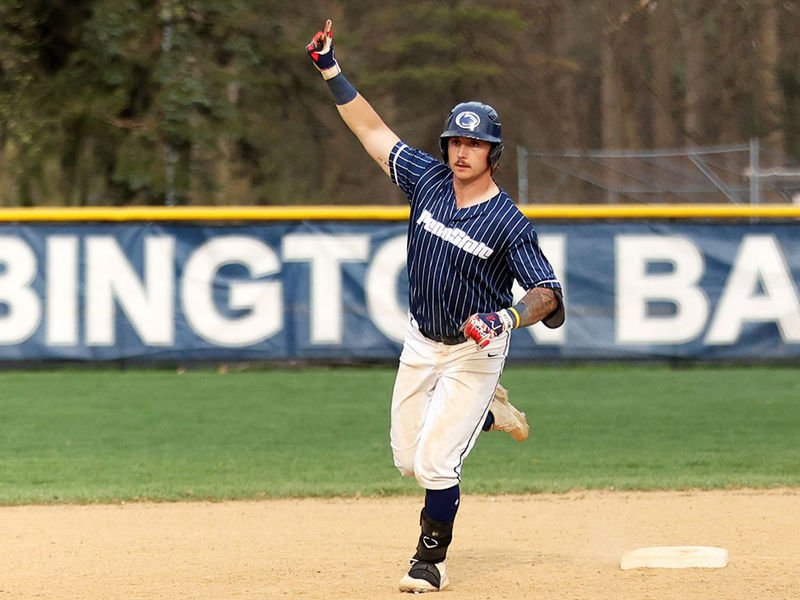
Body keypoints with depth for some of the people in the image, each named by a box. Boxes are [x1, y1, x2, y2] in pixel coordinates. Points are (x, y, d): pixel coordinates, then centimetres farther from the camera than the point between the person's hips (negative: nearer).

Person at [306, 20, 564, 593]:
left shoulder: (508, 222, -19)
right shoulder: (428, 178, -5)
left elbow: (547, 293, -18)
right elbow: (373, 130, 2)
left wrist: (508, 318, -37)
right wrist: (331, 70, -2)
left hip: (476, 349, -6)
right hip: (421, 344, 6)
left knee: (434, 461, -12)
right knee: (408, 456, 13)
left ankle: (432, 559, 10)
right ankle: (486, 412, 39)